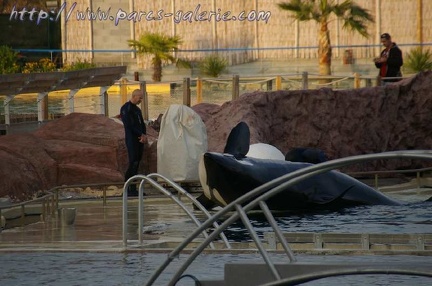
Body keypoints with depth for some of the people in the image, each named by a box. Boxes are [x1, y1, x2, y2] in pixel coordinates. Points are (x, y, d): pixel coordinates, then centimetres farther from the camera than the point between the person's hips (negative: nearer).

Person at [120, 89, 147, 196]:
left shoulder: (137, 109, 20)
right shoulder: (126, 108, -8)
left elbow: (142, 124, 17)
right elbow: (129, 125, -16)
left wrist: (144, 135, -4)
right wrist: (141, 135, -11)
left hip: (140, 140, 8)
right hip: (131, 140, -8)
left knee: (136, 164, 5)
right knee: (133, 163, -14)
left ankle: (133, 189, 6)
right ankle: (128, 189, -15)